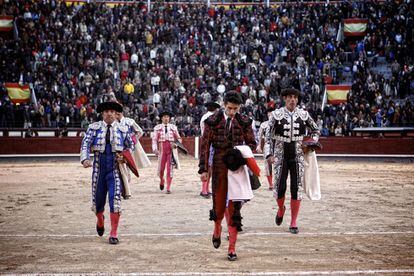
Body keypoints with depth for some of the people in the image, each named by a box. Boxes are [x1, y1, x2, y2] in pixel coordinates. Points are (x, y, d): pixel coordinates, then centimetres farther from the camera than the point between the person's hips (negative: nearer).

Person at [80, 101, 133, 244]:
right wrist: (85, 159, -28)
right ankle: (100, 220, 45)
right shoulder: (94, 128, 1)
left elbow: (130, 146, 17)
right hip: (99, 167, 1)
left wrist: (124, 157, -3)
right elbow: (85, 144, -9)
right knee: (98, 199, 10)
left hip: (115, 168, -1)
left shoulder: (122, 129, 5)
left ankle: (114, 234, -7)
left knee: (115, 199, -13)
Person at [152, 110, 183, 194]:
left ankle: (168, 188, 1)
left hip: (171, 149, 1)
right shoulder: (157, 128, 4)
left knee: (170, 168, -3)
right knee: (161, 168, 1)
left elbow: (178, 138, 14)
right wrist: (155, 149, -12)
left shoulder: (173, 127, 8)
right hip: (162, 149, 0)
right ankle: (162, 180, 34)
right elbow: (154, 139, 1)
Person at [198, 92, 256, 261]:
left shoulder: (244, 122, 1)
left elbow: (252, 143, 10)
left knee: (234, 207, -2)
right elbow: (205, 145, -2)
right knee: (219, 204, 8)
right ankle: (217, 230, 41)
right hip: (219, 168, 0)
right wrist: (203, 169, -7)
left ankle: (232, 248, 2)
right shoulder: (213, 121, -3)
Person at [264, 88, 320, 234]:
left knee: (296, 189, -1)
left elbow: (315, 130, 19)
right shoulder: (276, 115, -2)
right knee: (279, 188, -3)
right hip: (280, 157, -1)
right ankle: (281, 209, 31)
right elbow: (268, 136, -1)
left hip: (297, 157, 1)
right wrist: (269, 154, -11)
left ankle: (293, 223, 8)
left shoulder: (304, 115, 3)